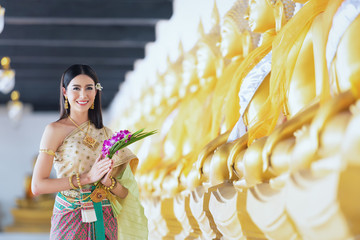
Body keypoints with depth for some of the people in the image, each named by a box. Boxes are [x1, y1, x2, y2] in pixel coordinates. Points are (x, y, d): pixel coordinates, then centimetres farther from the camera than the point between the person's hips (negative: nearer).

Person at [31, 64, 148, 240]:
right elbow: (37, 186, -14)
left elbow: (124, 192, 6)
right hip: (70, 222, -4)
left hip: (105, 221, 4)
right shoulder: (55, 130, -6)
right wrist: (88, 177, -18)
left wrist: (108, 181, -16)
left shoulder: (105, 133, 6)